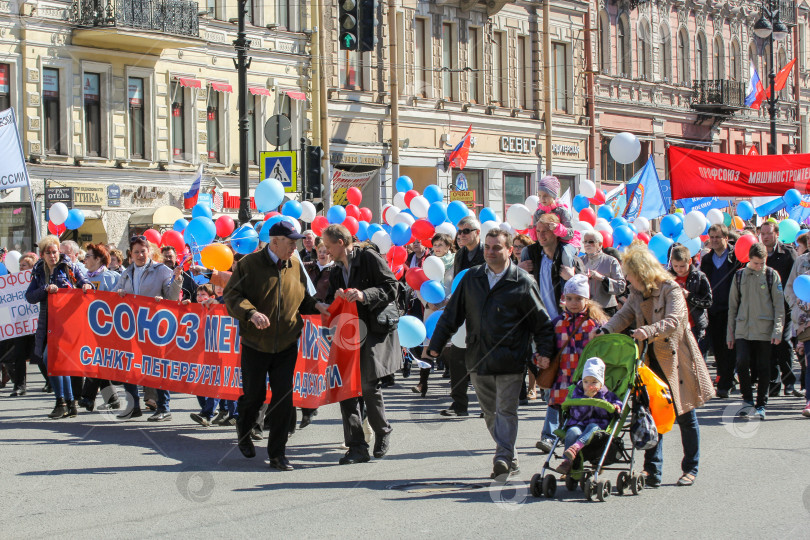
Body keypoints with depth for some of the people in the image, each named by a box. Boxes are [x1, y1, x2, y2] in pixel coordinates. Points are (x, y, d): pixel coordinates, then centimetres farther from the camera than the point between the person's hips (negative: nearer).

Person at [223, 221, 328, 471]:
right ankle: (243, 432, 39)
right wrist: (251, 312, -28)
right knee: (254, 394, 8)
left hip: (286, 345, 3)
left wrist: (316, 305, -2)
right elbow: (231, 296, -11)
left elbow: (302, 300, 18)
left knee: (283, 397, -3)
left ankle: (277, 453, 5)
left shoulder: (295, 266, 7)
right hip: (256, 344, -3)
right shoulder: (249, 264, -7)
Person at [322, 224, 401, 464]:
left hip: (376, 329, -7)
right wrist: (335, 298, -2)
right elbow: (331, 303, 21)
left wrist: (364, 295, -21)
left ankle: (383, 433, 12)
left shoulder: (369, 258, -4)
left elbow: (391, 287, -10)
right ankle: (357, 447, 1)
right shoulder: (336, 271, 19)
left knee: (368, 383, -13)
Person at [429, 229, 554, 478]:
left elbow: (541, 321, 3)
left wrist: (544, 350, -7)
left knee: (505, 410, -10)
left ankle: (504, 457, -10)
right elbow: (452, 314, 14)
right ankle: (509, 458, 20)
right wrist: (436, 344, 10)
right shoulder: (471, 278, 10)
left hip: (510, 361, -5)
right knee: (490, 412, 10)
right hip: (479, 359, 5)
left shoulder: (523, 283, -2)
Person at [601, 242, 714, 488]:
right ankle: (652, 471, 2)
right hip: (651, 359, 6)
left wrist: (649, 331, -41)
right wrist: (604, 331, -16)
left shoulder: (670, 289, -13)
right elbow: (623, 316, 2)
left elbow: (673, 321, -26)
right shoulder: (636, 293, 9)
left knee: (685, 416, 5)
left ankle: (690, 469, 17)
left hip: (675, 357, -6)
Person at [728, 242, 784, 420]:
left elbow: (779, 305, 1)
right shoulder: (739, 276, 9)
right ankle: (747, 401, 1)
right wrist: (730, 332, 10)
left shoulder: (771, 275, 2)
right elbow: (733, 305, 13)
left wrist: (777, 330, -9)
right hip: (743, 330, 1)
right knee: (742, 362, -14)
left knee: (763, 369, 1)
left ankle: (761, 405, 13)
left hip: (764, 330, -1)